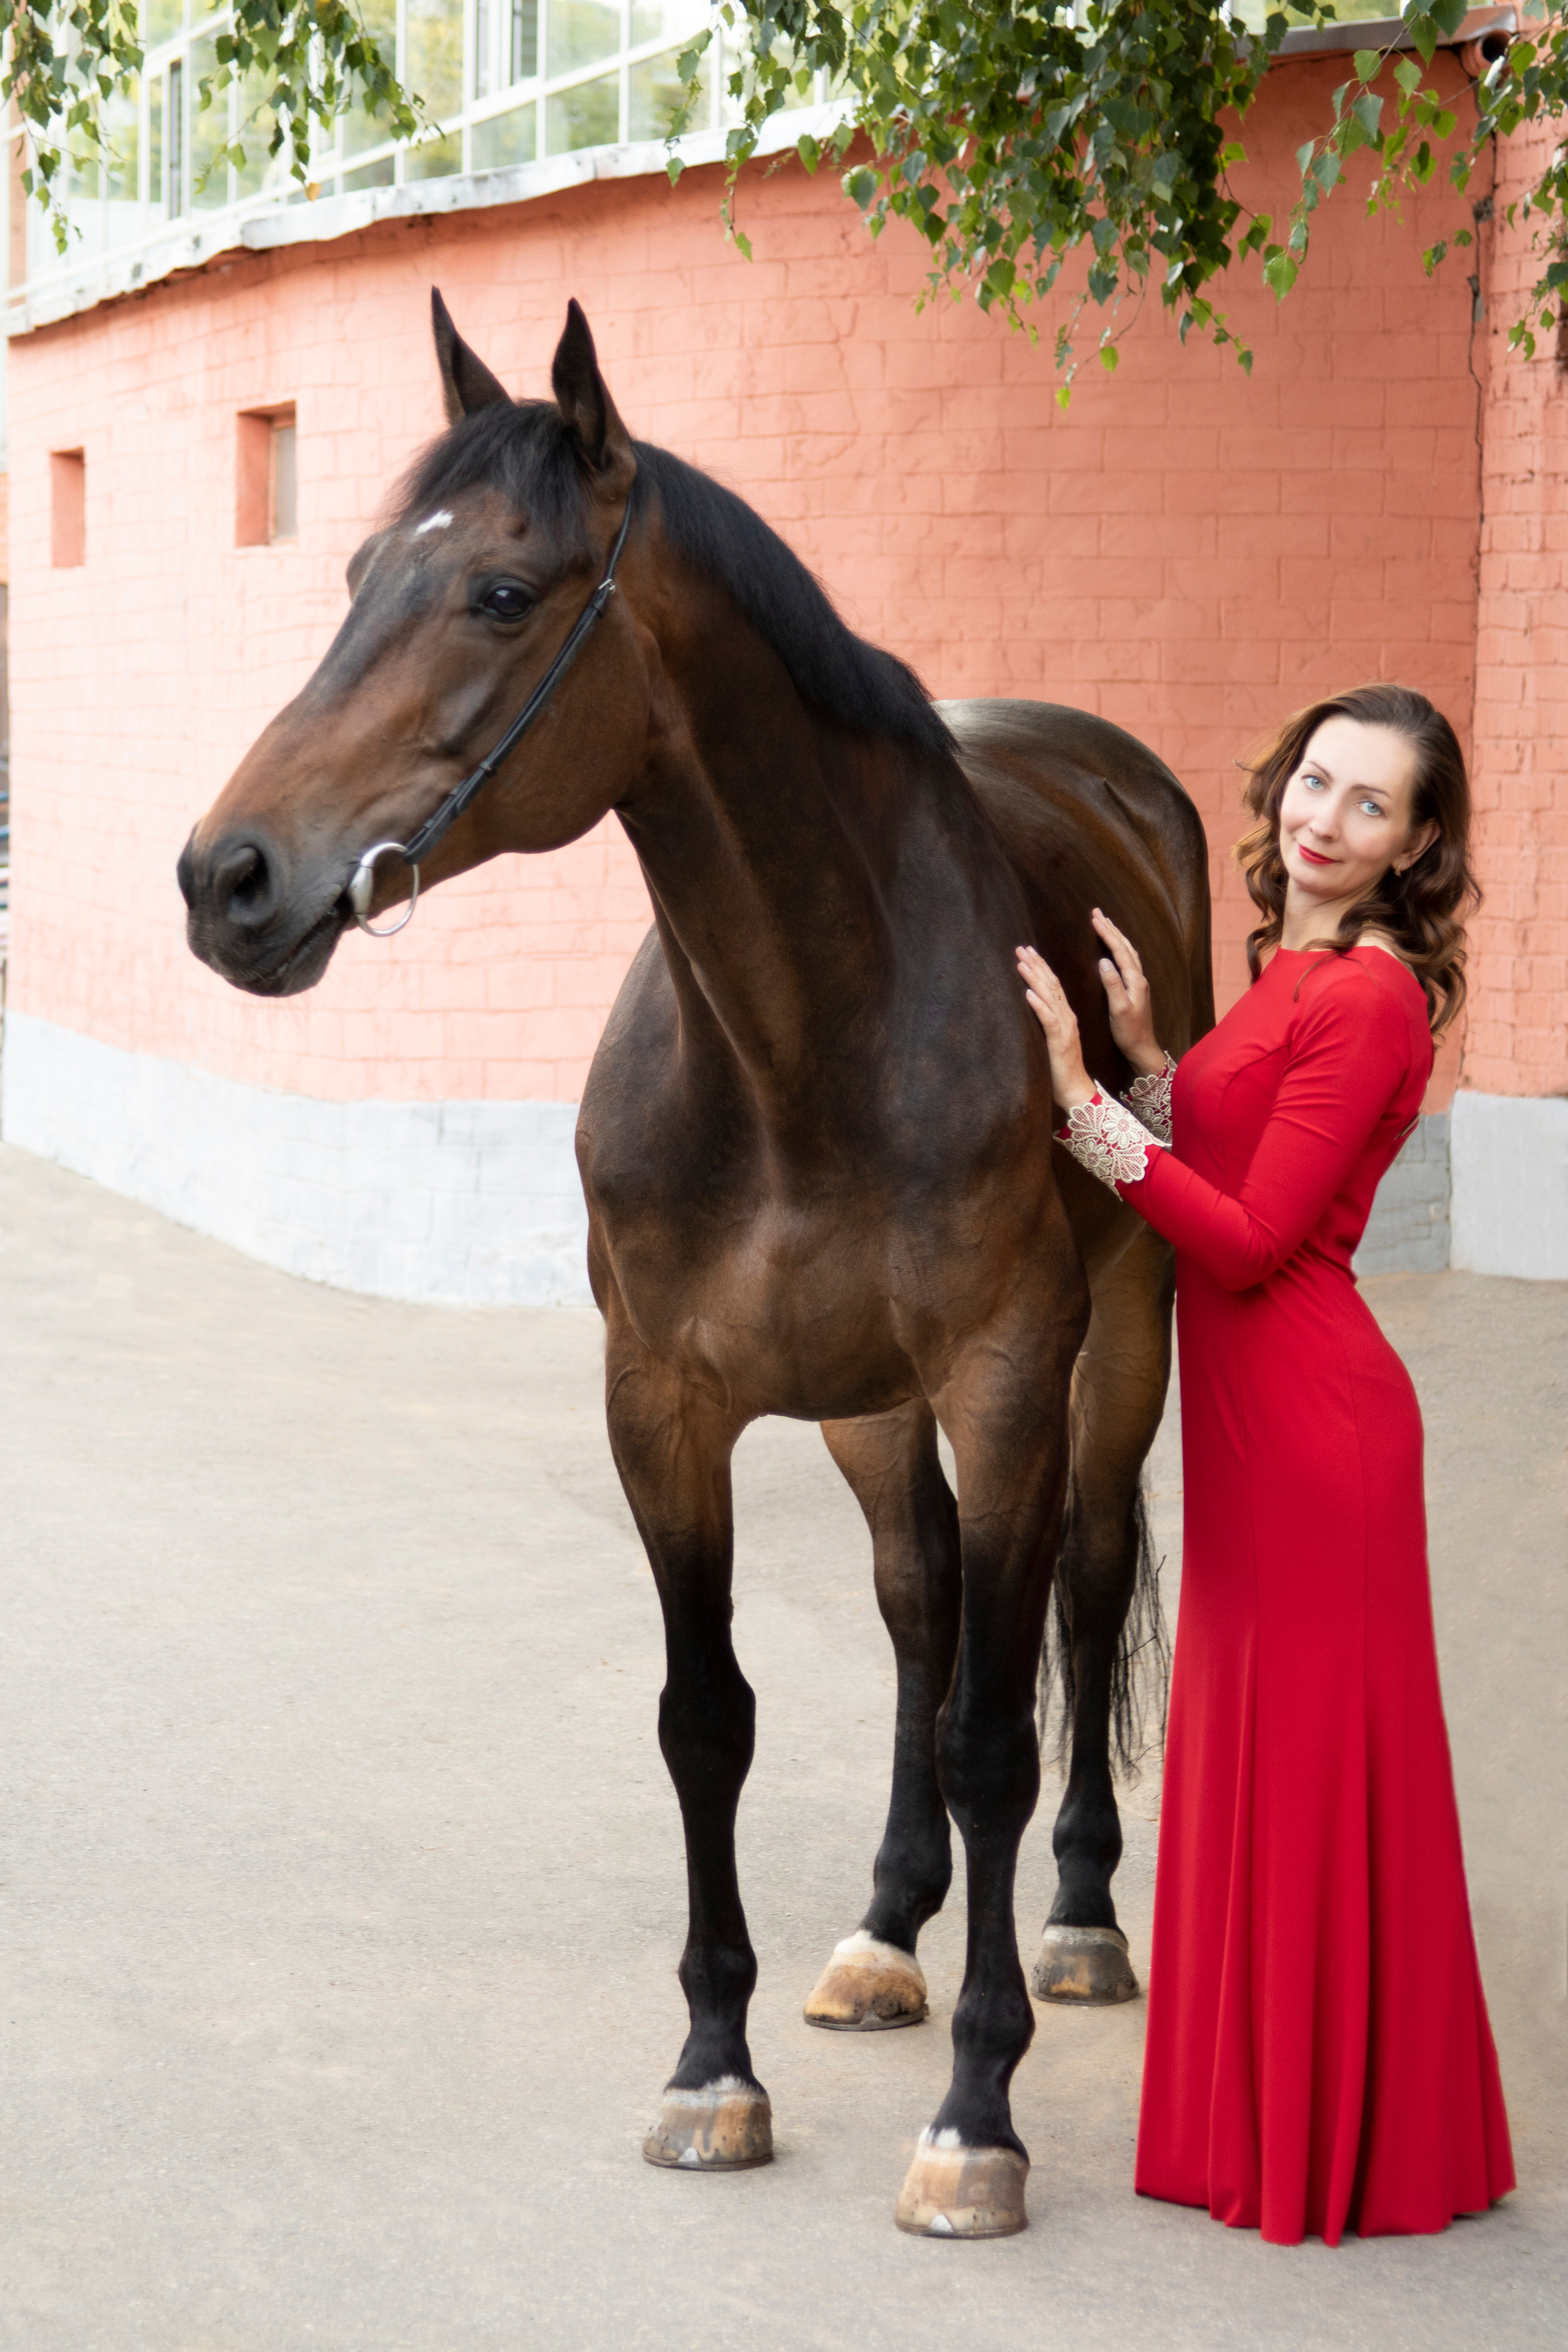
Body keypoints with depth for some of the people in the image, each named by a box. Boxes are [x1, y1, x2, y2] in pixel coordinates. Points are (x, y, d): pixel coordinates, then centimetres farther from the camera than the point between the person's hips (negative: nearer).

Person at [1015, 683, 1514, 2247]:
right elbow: (1213, 1170, 12)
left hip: (1312, 1414, -10)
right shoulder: (1290, 972, 11)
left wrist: (1088, 1102, -21)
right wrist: (1146, 1055, -1)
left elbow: (1251, 1238, -20)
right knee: (1246, 1751, 17)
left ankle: (1343, 2145, 13)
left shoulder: (1368, 998, -17)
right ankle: (1268, 2115, 29)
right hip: (1249, 1413, 10)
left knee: (1315, 1762, 0)